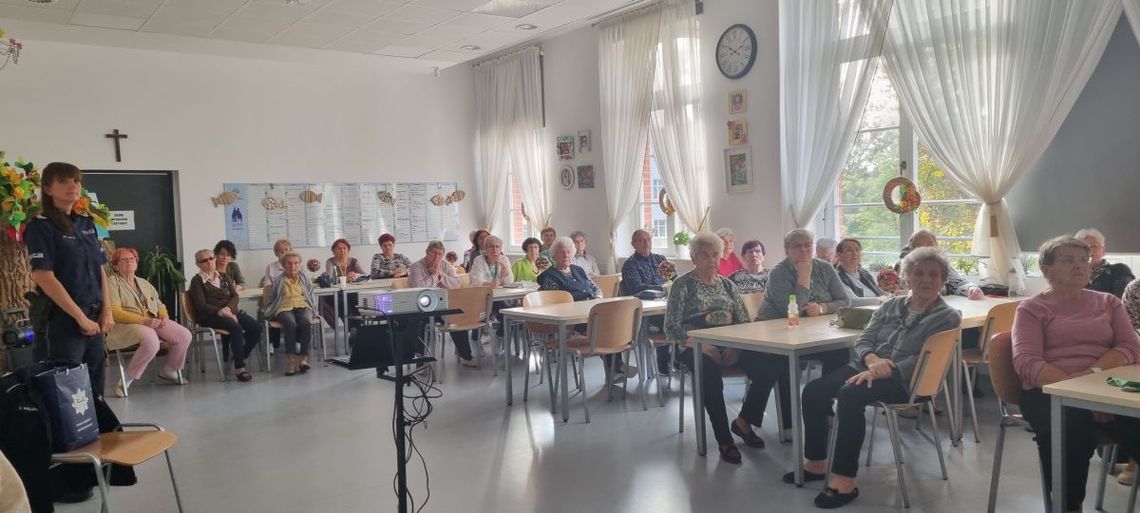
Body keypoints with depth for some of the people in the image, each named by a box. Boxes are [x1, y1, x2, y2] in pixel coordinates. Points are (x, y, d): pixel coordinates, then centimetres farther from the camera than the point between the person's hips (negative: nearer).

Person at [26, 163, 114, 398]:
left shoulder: (87, 223, 12)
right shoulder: (40, 227, -8)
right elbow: (43, 277, -15)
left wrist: (106, 311, 3)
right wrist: (80, 316, -16)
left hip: (94, 317, 7)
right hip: (63, 318, -6)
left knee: (94, 386, 11)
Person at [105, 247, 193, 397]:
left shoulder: (144, 283, 25)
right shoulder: (112, 282, 2)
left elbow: (159, 305, 23)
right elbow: (114, 312, -11)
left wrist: (164, 316, -3)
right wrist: (143, 320, -21)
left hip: (154, 321, 7)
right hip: (127, 324, -6)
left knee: (185, 336, -15)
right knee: (151, 341, -38)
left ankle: (169, 370, 9)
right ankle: (126, 380, -20)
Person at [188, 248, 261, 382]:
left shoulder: (224, 277, 19)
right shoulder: (197, 281, 2)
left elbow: (235, 296, 8)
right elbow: (201, 306, -8)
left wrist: (228, 308, -14)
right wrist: (221, 313, -18)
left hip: (231, 311, 6)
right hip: (210, 316, -6)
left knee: (256, 326, -19)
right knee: (236, 328, -34)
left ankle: (241, 357, -1)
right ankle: (239, 368, -30)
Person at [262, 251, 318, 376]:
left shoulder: (305, 279, 22)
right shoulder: (278, 281, 18)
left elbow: (312, 296, 22)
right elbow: (271, 300, 19)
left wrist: (313, 309, 7)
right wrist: (267, 311, 4)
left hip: (303, 306, 1)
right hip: (284, 308, -1)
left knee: (306, 322, -36)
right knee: (290, 323, -37)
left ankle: (303, 357, -36)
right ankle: (292, 359, -40)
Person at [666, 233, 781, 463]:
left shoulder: (726, 284, 17)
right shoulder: (683, 285, 3)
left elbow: (744, 321, 11)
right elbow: (671, 328, -5)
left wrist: (736, 345, -11)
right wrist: (700, 345, -20)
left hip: (730, 346, 4)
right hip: (697, 347, -4)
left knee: (766, 367, -23)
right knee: (711, 373, -37)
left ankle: (744, 421, 0)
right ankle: (724, 441, -23)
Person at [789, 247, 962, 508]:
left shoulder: (947, 317, 1)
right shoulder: (891, 305, 17)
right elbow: (862, 340, 10)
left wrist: (883, 371, -24)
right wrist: (872, 360, -14)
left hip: (904, 380, -6)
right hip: (866, 366, 6)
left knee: (850, 396, -35)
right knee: (813, 391, -17)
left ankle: (844, 479, -30)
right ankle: (816, 462, -2)